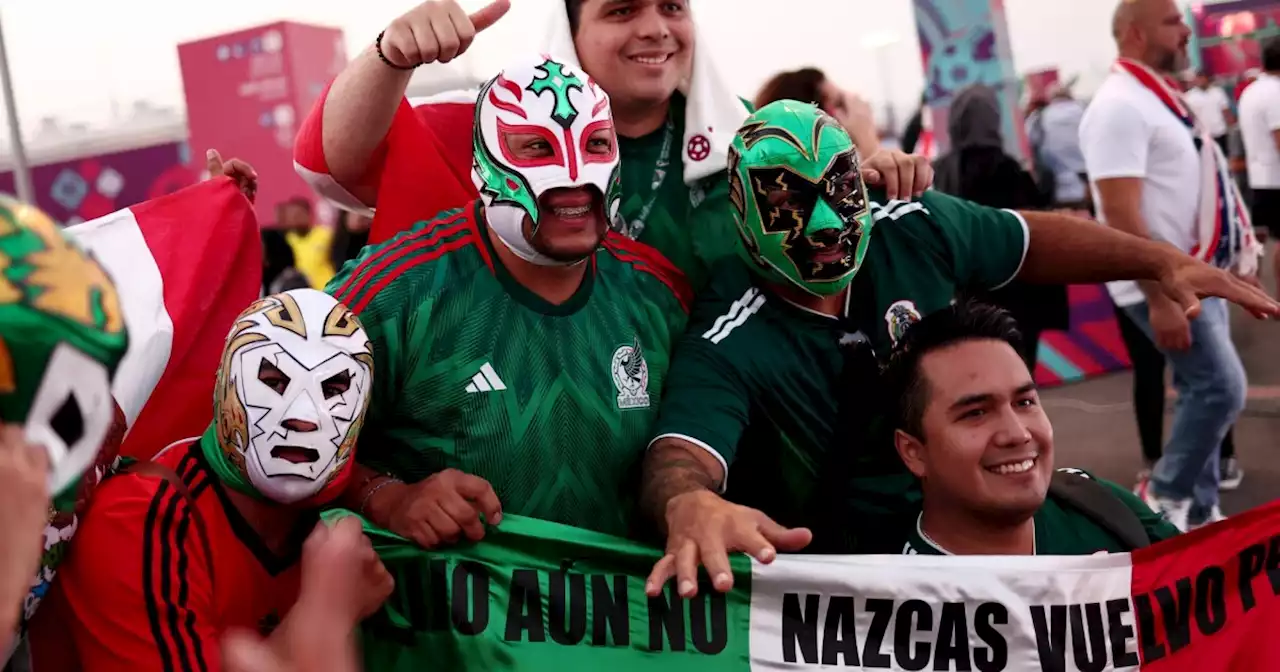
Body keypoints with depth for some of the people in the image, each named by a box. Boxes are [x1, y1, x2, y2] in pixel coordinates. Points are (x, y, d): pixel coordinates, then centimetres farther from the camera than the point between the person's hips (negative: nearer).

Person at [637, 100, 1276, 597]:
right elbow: (681, 455, -37)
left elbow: (1034, 241, 14)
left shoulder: (915, 230, -4)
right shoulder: (730, 344, -20)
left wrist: (1165, 262, 8)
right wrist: (691, 506, -62)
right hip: (850, 581, -3)